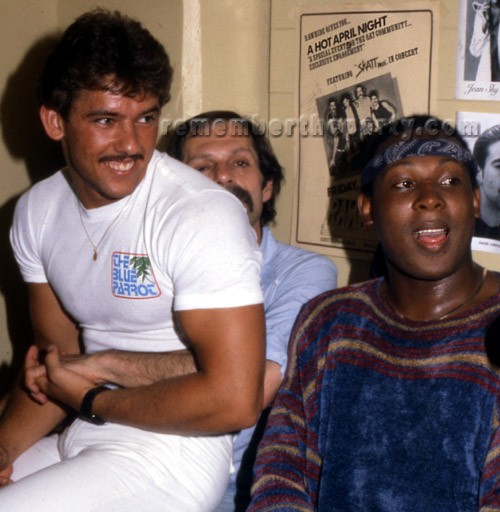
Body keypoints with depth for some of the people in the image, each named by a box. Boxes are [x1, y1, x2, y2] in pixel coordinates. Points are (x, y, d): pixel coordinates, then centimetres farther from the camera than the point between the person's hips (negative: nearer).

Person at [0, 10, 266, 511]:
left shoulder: (201, 215, -19)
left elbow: (233, 400, -24)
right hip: (80, 446, 7)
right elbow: (53, 359, 12)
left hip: (169, 456, -7)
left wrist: (91, 400, -13)